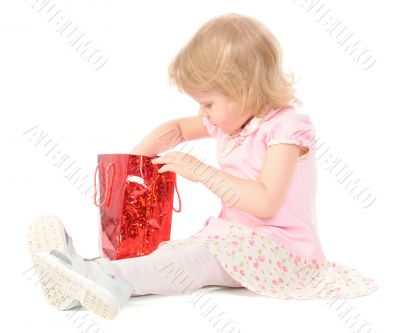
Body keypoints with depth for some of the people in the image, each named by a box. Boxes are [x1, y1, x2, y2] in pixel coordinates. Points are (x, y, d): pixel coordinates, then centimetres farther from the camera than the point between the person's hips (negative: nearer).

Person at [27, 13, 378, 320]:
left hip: (279, 249, -8)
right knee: (177, 250, -16)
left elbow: (265, 202, -28)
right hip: (234, 235, 8)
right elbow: (177, 129, 25)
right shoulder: (230, 118, 9)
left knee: (202, 258, -32)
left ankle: (113, 279, -45)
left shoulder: (285, 127, -17)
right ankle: (89, 277, -33)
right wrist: (133, 160, 9)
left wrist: (201, 171, -25)